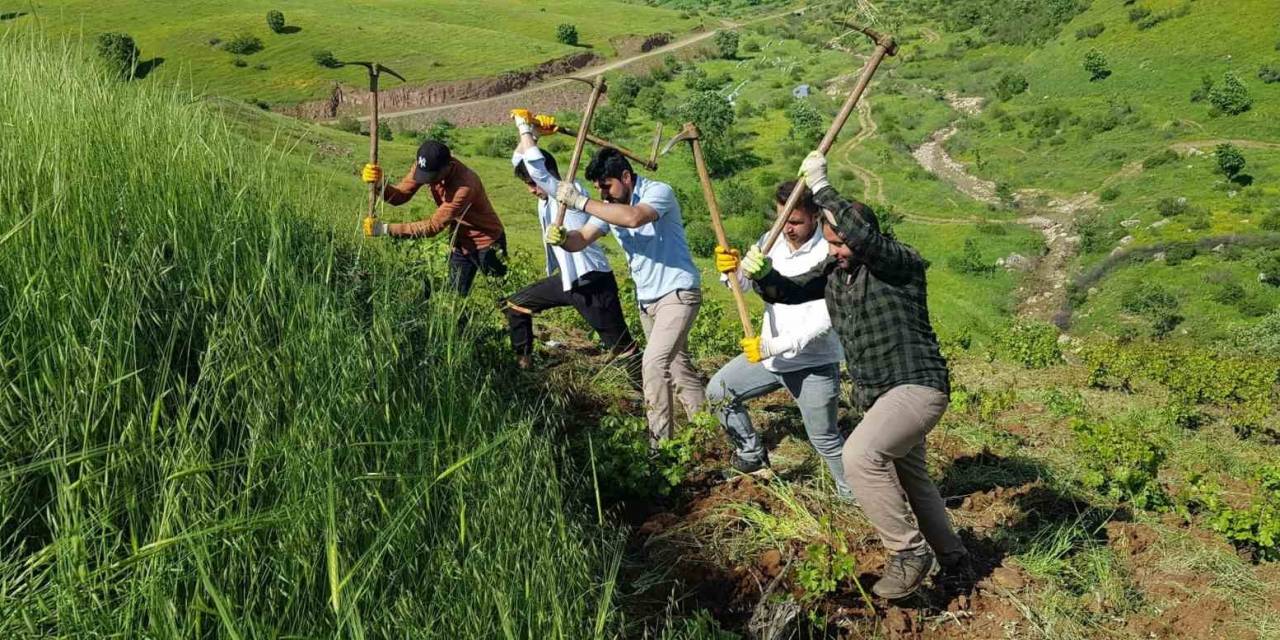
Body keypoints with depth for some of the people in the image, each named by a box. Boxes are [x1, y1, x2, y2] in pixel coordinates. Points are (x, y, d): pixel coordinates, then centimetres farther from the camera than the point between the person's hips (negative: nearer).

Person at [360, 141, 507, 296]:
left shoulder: (465, 185, -36)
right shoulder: (426, 167, -15)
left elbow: (434, 226, -33)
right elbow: (399, 196, -12)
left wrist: (386, 229, -34)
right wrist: (379, 184, -34)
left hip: (486, 243, -6)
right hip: (460, 242, 6)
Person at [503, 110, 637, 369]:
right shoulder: (546, 196, 6)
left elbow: (534, 165, -28)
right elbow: (518, 160, 13)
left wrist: (525, 128, -15)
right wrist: (532, 132, -1)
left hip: (592, 282, -9)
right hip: (565, 279, 9)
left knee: (622, 347, -6)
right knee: (515, 305, 18)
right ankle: (522, 363, 29)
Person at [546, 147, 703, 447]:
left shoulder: (659, 192, -19)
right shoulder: (609, 207, 4)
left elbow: (633, 218, -39)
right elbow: (581, 239, -2)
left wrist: (581, 202, -37)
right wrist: (561, 237, -26)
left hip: (678, 293, -9)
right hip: (647, 299, 9)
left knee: (654, 363, -20)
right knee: (676, 363, 18)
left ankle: (660, 443, -13)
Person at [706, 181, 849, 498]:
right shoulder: (772, 241, -3)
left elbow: (821, 322, -26)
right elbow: (744, 283, -4)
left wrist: (772, 346, -32)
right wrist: (730, 269, -28)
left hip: (814, 364, -7)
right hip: (769, 353, 7)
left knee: (825, 440, 2)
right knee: (718, 391, 13)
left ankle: (855, 495, 25)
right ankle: (752, 453, 31)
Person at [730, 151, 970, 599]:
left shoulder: (902, 264, -17)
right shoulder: (833, 271, 6)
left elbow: (865, 237, -36)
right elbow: (790, 291, 4)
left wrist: (820, 186, -31)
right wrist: (761, 275, -19)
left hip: (916, 386, -9)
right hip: (874, 394, 10)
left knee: (859, 456, -30)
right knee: (911, 478, 23)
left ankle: (909, 552, -13)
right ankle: (953, 560, 43)